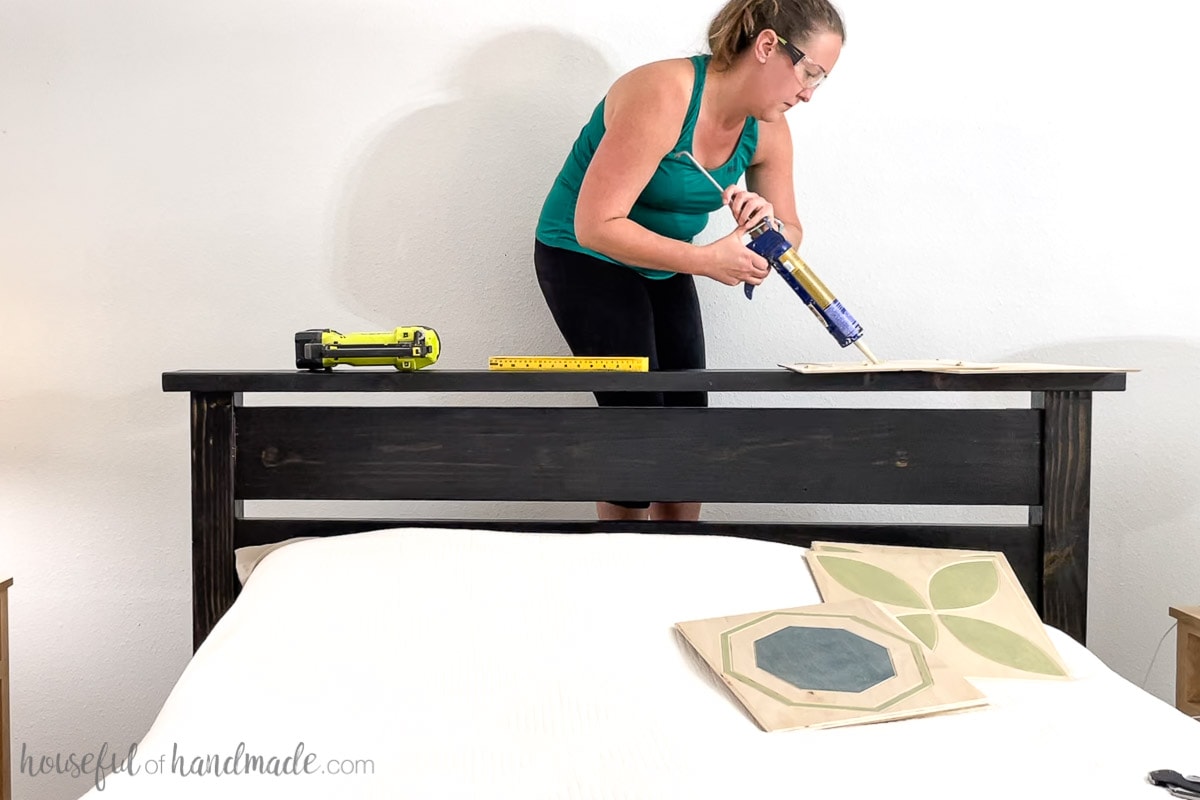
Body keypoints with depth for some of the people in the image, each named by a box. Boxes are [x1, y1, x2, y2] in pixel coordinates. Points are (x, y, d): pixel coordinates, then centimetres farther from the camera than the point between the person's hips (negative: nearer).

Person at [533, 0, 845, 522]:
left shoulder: (768, 132, -6)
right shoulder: (663, 95, -29)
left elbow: (790, 233, 2)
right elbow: (596, 225, -31)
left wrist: (769, 226, -22)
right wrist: (706, 260, -34)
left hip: (662, 266, 7)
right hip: (584, 258, -7)